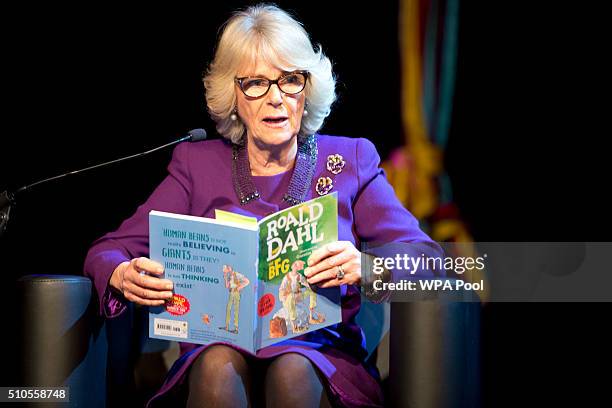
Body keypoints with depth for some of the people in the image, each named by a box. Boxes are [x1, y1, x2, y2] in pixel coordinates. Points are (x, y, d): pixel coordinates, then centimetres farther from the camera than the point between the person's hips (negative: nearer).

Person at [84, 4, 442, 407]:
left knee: (291, 372, -33)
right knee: (218, 367, -34)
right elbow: (109, 250, 6)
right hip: (218, 345, 0)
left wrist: (370, 266, -23)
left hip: (318, 349, 0)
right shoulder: (198, 164, 13)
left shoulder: (350, 160, 11)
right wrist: (122, 275, -20)